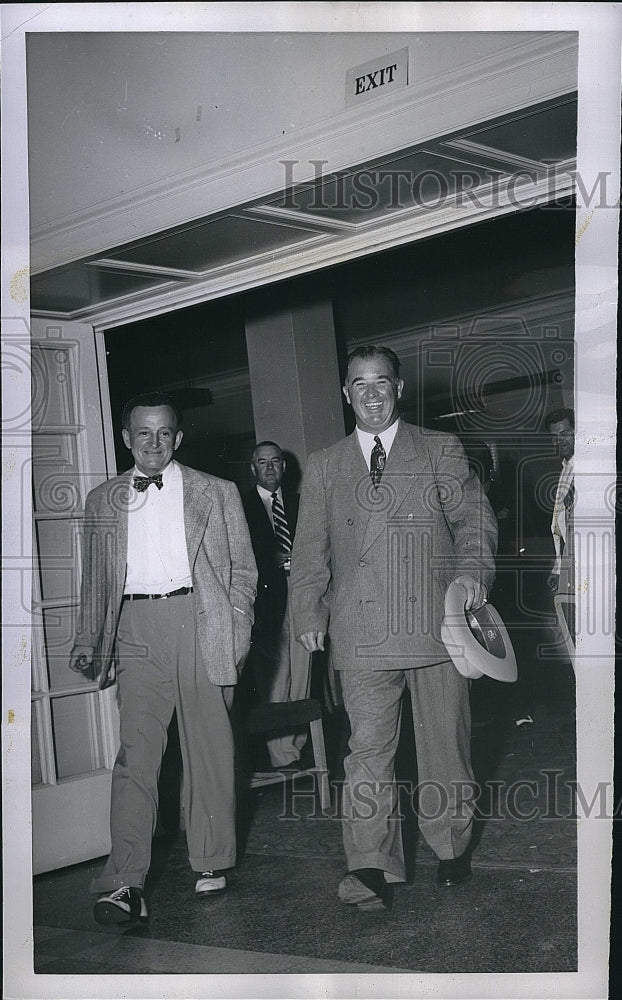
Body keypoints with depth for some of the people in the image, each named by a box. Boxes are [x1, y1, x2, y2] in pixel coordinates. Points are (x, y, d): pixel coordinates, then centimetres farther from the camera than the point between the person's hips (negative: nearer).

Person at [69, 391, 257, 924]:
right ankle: (125, 884, -9)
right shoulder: (103, 500, 15)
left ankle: (212, 863, 19)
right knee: (135, 753, -8)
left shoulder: (217, 493, 9)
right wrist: (88, 640, 8)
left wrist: (238, 634, -2)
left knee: (209, 749, 4)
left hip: (201, 623, 0)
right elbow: (95, 578, 18)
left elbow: (243, 570, 9)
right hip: (136, 630, 1)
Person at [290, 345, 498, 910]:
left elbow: (475, 519, 4)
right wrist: (309, 613, 4)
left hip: (436, 627, 0)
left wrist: (472, 569, -14)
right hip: (361, 633, 0)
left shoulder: (442, 453, 9)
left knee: (444, 742, 10)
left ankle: (451, 847, 28)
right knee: (368, 749, -5)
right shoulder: (323, 468, 13)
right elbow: (311, 548, 13)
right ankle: (370, 867, -2)